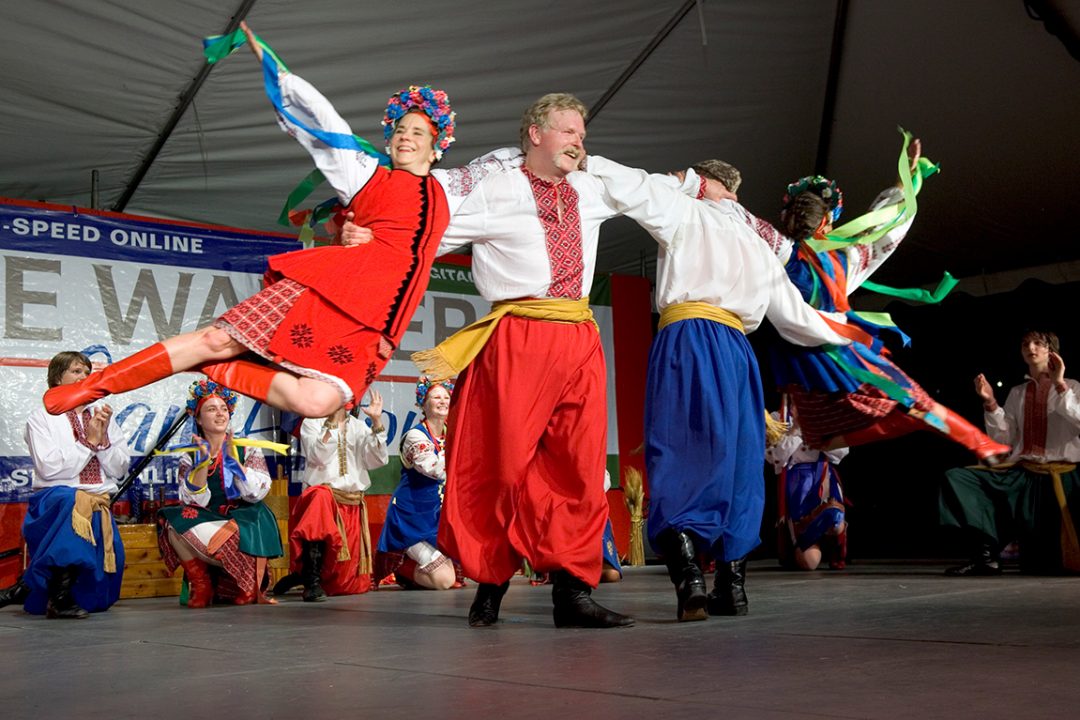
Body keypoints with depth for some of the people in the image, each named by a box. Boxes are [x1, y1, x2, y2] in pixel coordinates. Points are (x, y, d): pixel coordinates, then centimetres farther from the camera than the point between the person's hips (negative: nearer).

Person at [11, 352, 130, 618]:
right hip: (54, 502, -4)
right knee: (76, 501, -42)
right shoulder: (41, 418, 4)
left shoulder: (102, 416, 16)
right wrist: (89, 441, -9)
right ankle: (58, 597, -31)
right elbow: (49, 468, -10)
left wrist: (103, 439, -7)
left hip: (99, 502, 4)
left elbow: (119, 470, 8)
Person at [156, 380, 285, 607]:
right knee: (174, 523, -26)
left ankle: (247, 587, 0)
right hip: (206, 524, 1)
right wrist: (203, 462, -16)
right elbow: (194, 501, -7)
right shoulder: (190, 456, 5)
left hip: (243, 523, -1)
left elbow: (256, 493, -9)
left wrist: (233, 459, -15)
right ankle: (201, 586, -9)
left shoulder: (248, 448, 3)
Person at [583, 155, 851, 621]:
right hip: (737, 350, 6)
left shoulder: (687, 213, 11)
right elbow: (796, 319, 30)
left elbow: (625, 184, -2)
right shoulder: (759, 248, 27)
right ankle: (732, 586, 13)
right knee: (735, 462, 10)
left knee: (680, 459, -11)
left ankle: (689, 582, -24)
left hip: (687, 341, -6)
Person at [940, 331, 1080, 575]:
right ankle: (986, 554, -25)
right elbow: (1004, 440, 9)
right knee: (956, 477, -18)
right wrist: (990, 403, -2)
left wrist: (1059, 385, -15)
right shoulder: (1017, 393, 17)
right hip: (1021, 473, 4)